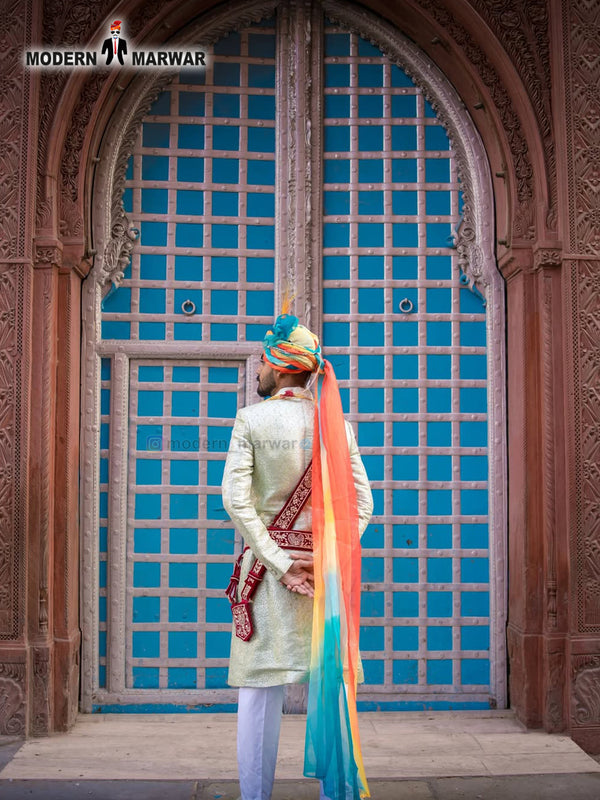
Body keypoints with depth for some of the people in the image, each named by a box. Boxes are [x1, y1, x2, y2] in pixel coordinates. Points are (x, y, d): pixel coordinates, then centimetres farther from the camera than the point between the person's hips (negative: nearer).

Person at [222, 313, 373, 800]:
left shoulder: (251, 420, -4)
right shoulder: (337, 424, 4)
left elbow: (237, 500, -12)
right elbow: (362, 503, 0)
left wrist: (280, 564, -11)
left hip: (267, 566, -2)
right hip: (325, 566, 3)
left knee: (260, 691, 5)